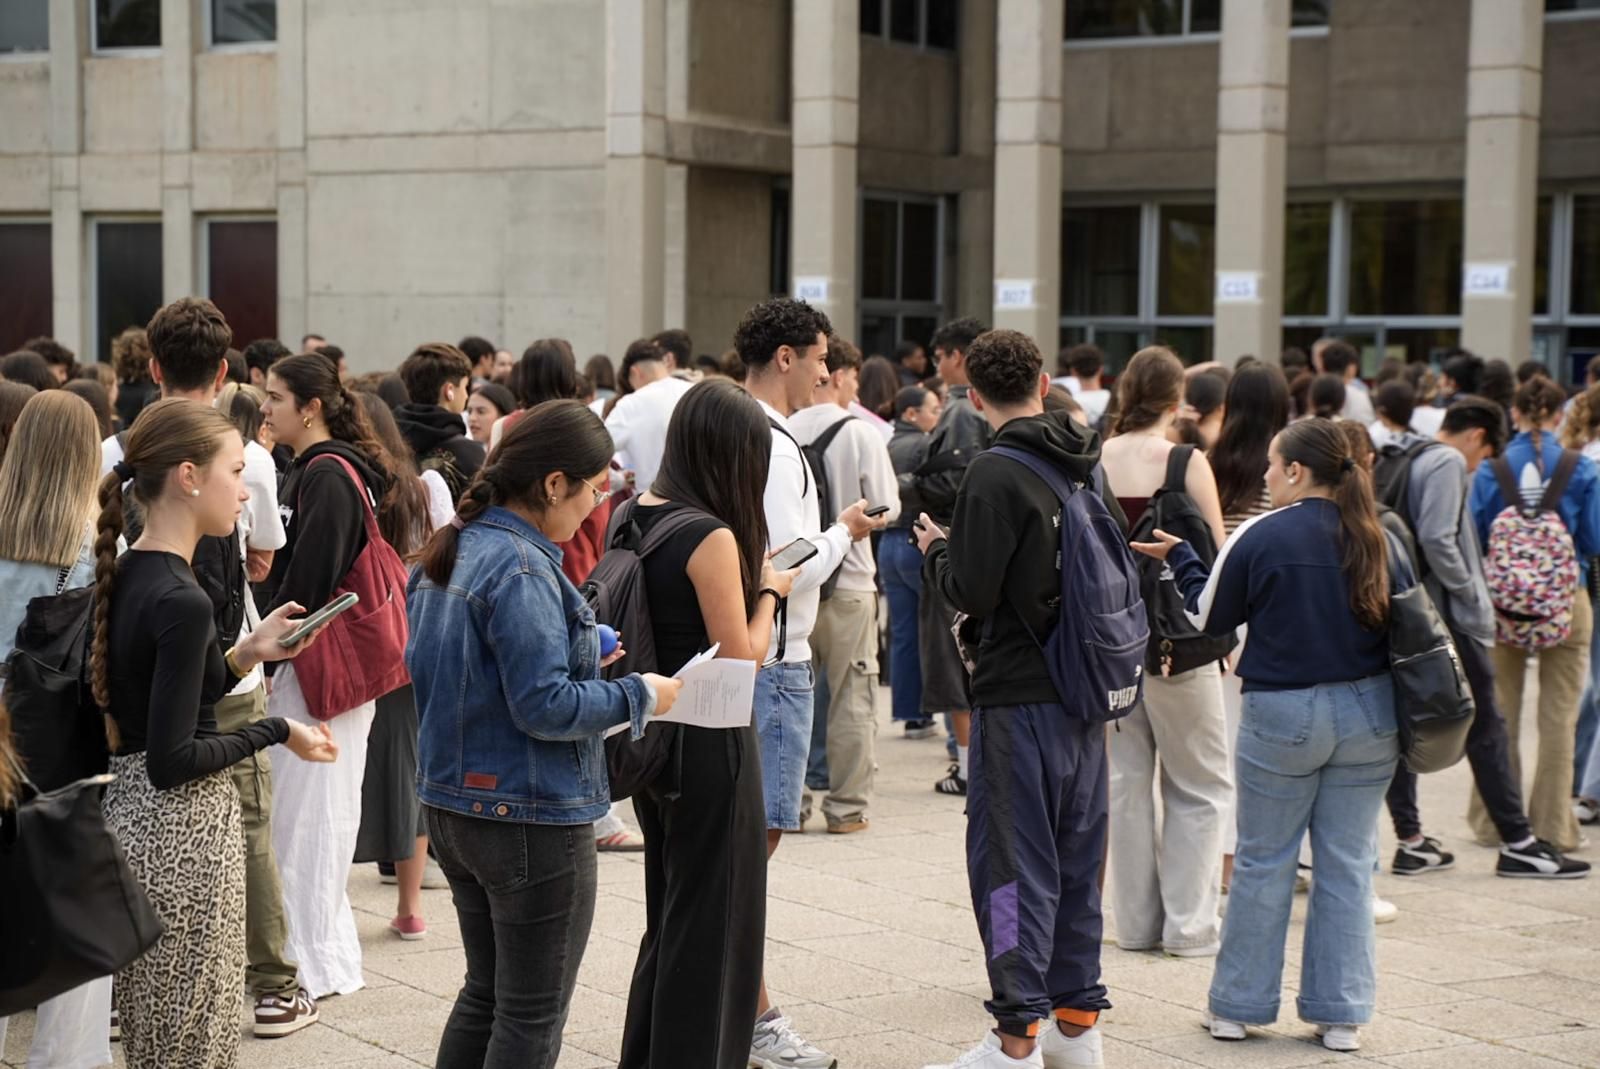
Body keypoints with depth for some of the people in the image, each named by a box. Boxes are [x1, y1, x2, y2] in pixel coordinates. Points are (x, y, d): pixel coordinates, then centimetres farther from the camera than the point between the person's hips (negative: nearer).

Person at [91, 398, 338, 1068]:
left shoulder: (126, 577, 6)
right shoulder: (181, 600, -21)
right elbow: (172, 762, -21)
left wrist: (245, 655, 7)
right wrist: (276, 733, -11)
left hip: (131, 812, 9)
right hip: (182, 831, -9)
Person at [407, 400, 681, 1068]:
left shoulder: (448, 553, 8)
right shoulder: (521, 569, -21)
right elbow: (544, 707, -24)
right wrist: (638, 697, -10)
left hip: (452, 804, 9)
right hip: (530, 815, -9)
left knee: (485, 994, 19)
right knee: (534, 1016, 3)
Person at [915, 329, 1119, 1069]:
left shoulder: (995, 475, -15)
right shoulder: (1089, 466, 7)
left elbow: (973, 592, -17)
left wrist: (936, 551, 2)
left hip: (1019, 700, -7)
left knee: (1012, 862, 0)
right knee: (1076, 860, 15)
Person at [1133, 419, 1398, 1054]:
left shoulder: (1261, 537, -10)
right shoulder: (1374, 536, 0)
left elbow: (1208, 619, 1)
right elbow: (1400, 617, 11)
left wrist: (1179, 558, 14)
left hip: (1282, 714, -3)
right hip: (1368, 714, 3)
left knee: (1262, 863, 9)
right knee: (1348, 864, 9)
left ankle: (1237, 1006, 18)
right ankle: (1341, 1014, 13)